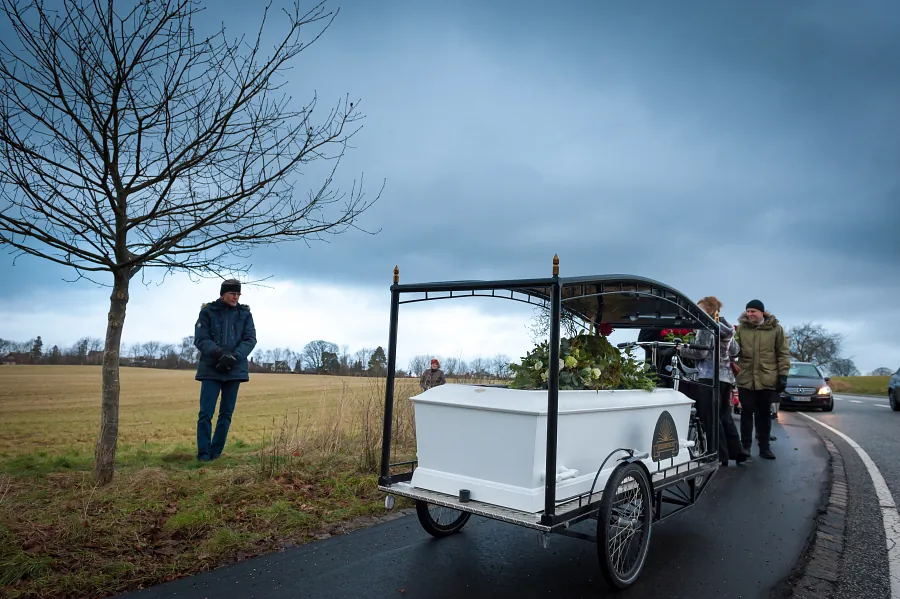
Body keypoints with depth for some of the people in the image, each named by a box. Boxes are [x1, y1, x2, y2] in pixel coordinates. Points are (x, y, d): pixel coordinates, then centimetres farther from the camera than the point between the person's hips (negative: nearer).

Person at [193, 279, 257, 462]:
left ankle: (215, 453, 15)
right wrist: (218, 353, -23)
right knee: (205, 413, -5)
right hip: (211, 369, -2)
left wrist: (234, 357, -16)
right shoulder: (208, 312, 1)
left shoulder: (245, 313, 6)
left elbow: (250, 339, 0)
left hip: (235, 369, 2)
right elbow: (200, 339, -5)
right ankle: (203, 454, 3)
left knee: (226, 414, 6)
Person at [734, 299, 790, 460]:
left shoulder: (775, 328, 0)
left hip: (767, 379, -1)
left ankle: (764, 447, 19)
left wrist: (783, 375, -4)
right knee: (746, 412, 7)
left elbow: (783, 354, 1)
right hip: (746, 378, 1)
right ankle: (745, 446, 16)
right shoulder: (741, 328, 4)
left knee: (764, 414, 9)